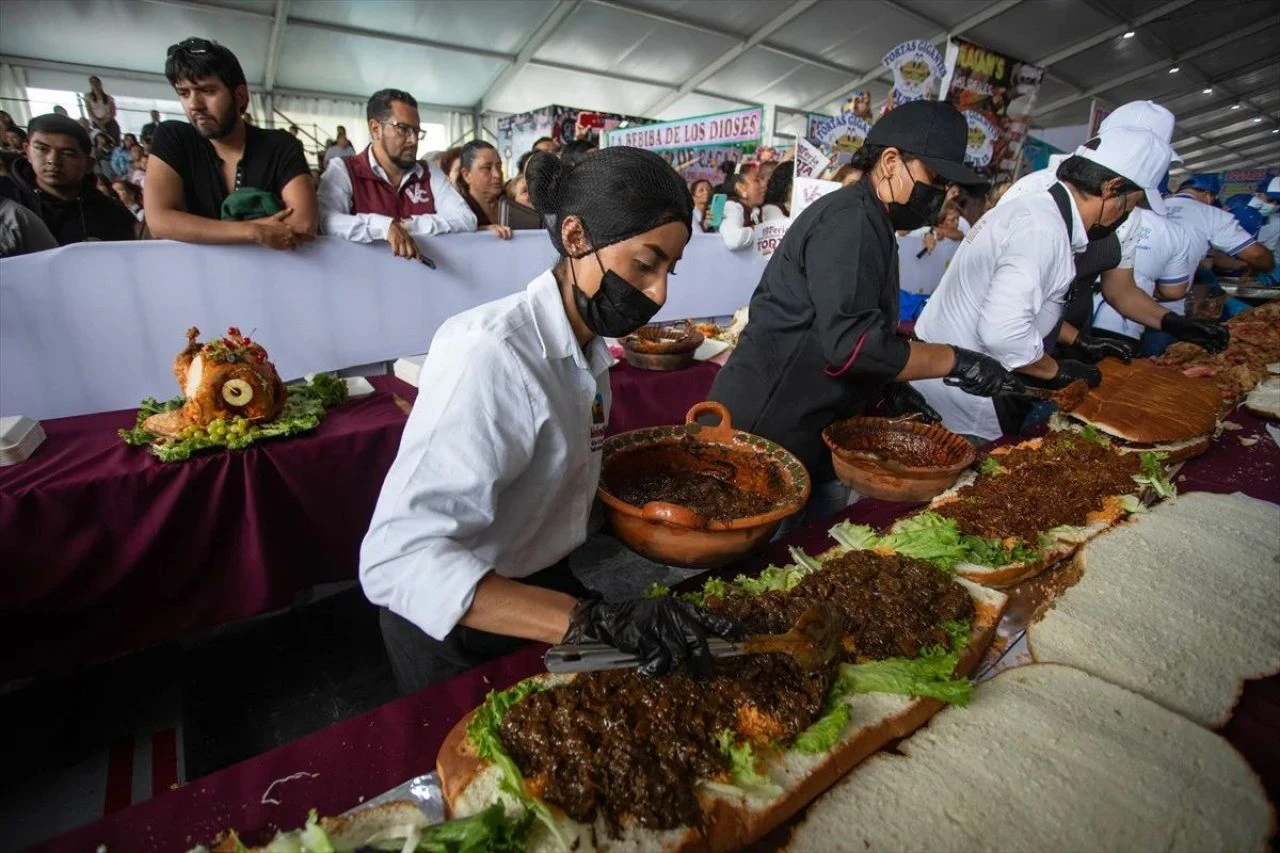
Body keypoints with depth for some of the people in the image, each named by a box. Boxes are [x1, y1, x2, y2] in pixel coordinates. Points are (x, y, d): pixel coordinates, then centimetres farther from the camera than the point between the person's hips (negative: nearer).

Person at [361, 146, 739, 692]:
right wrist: (594, 621, -44)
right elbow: (397, 560, -37)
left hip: (542, 585, 8)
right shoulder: (489, 353, -30)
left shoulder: (589, 347, -4)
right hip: (458, 630, -7)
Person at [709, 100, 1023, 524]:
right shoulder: (851, 220, -15)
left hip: (810, 437, 10)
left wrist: (890, 385, 13)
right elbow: (852, 343, -25)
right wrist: (955, 361, -14)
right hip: (769, 438, -10)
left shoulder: (868, 222, 18)